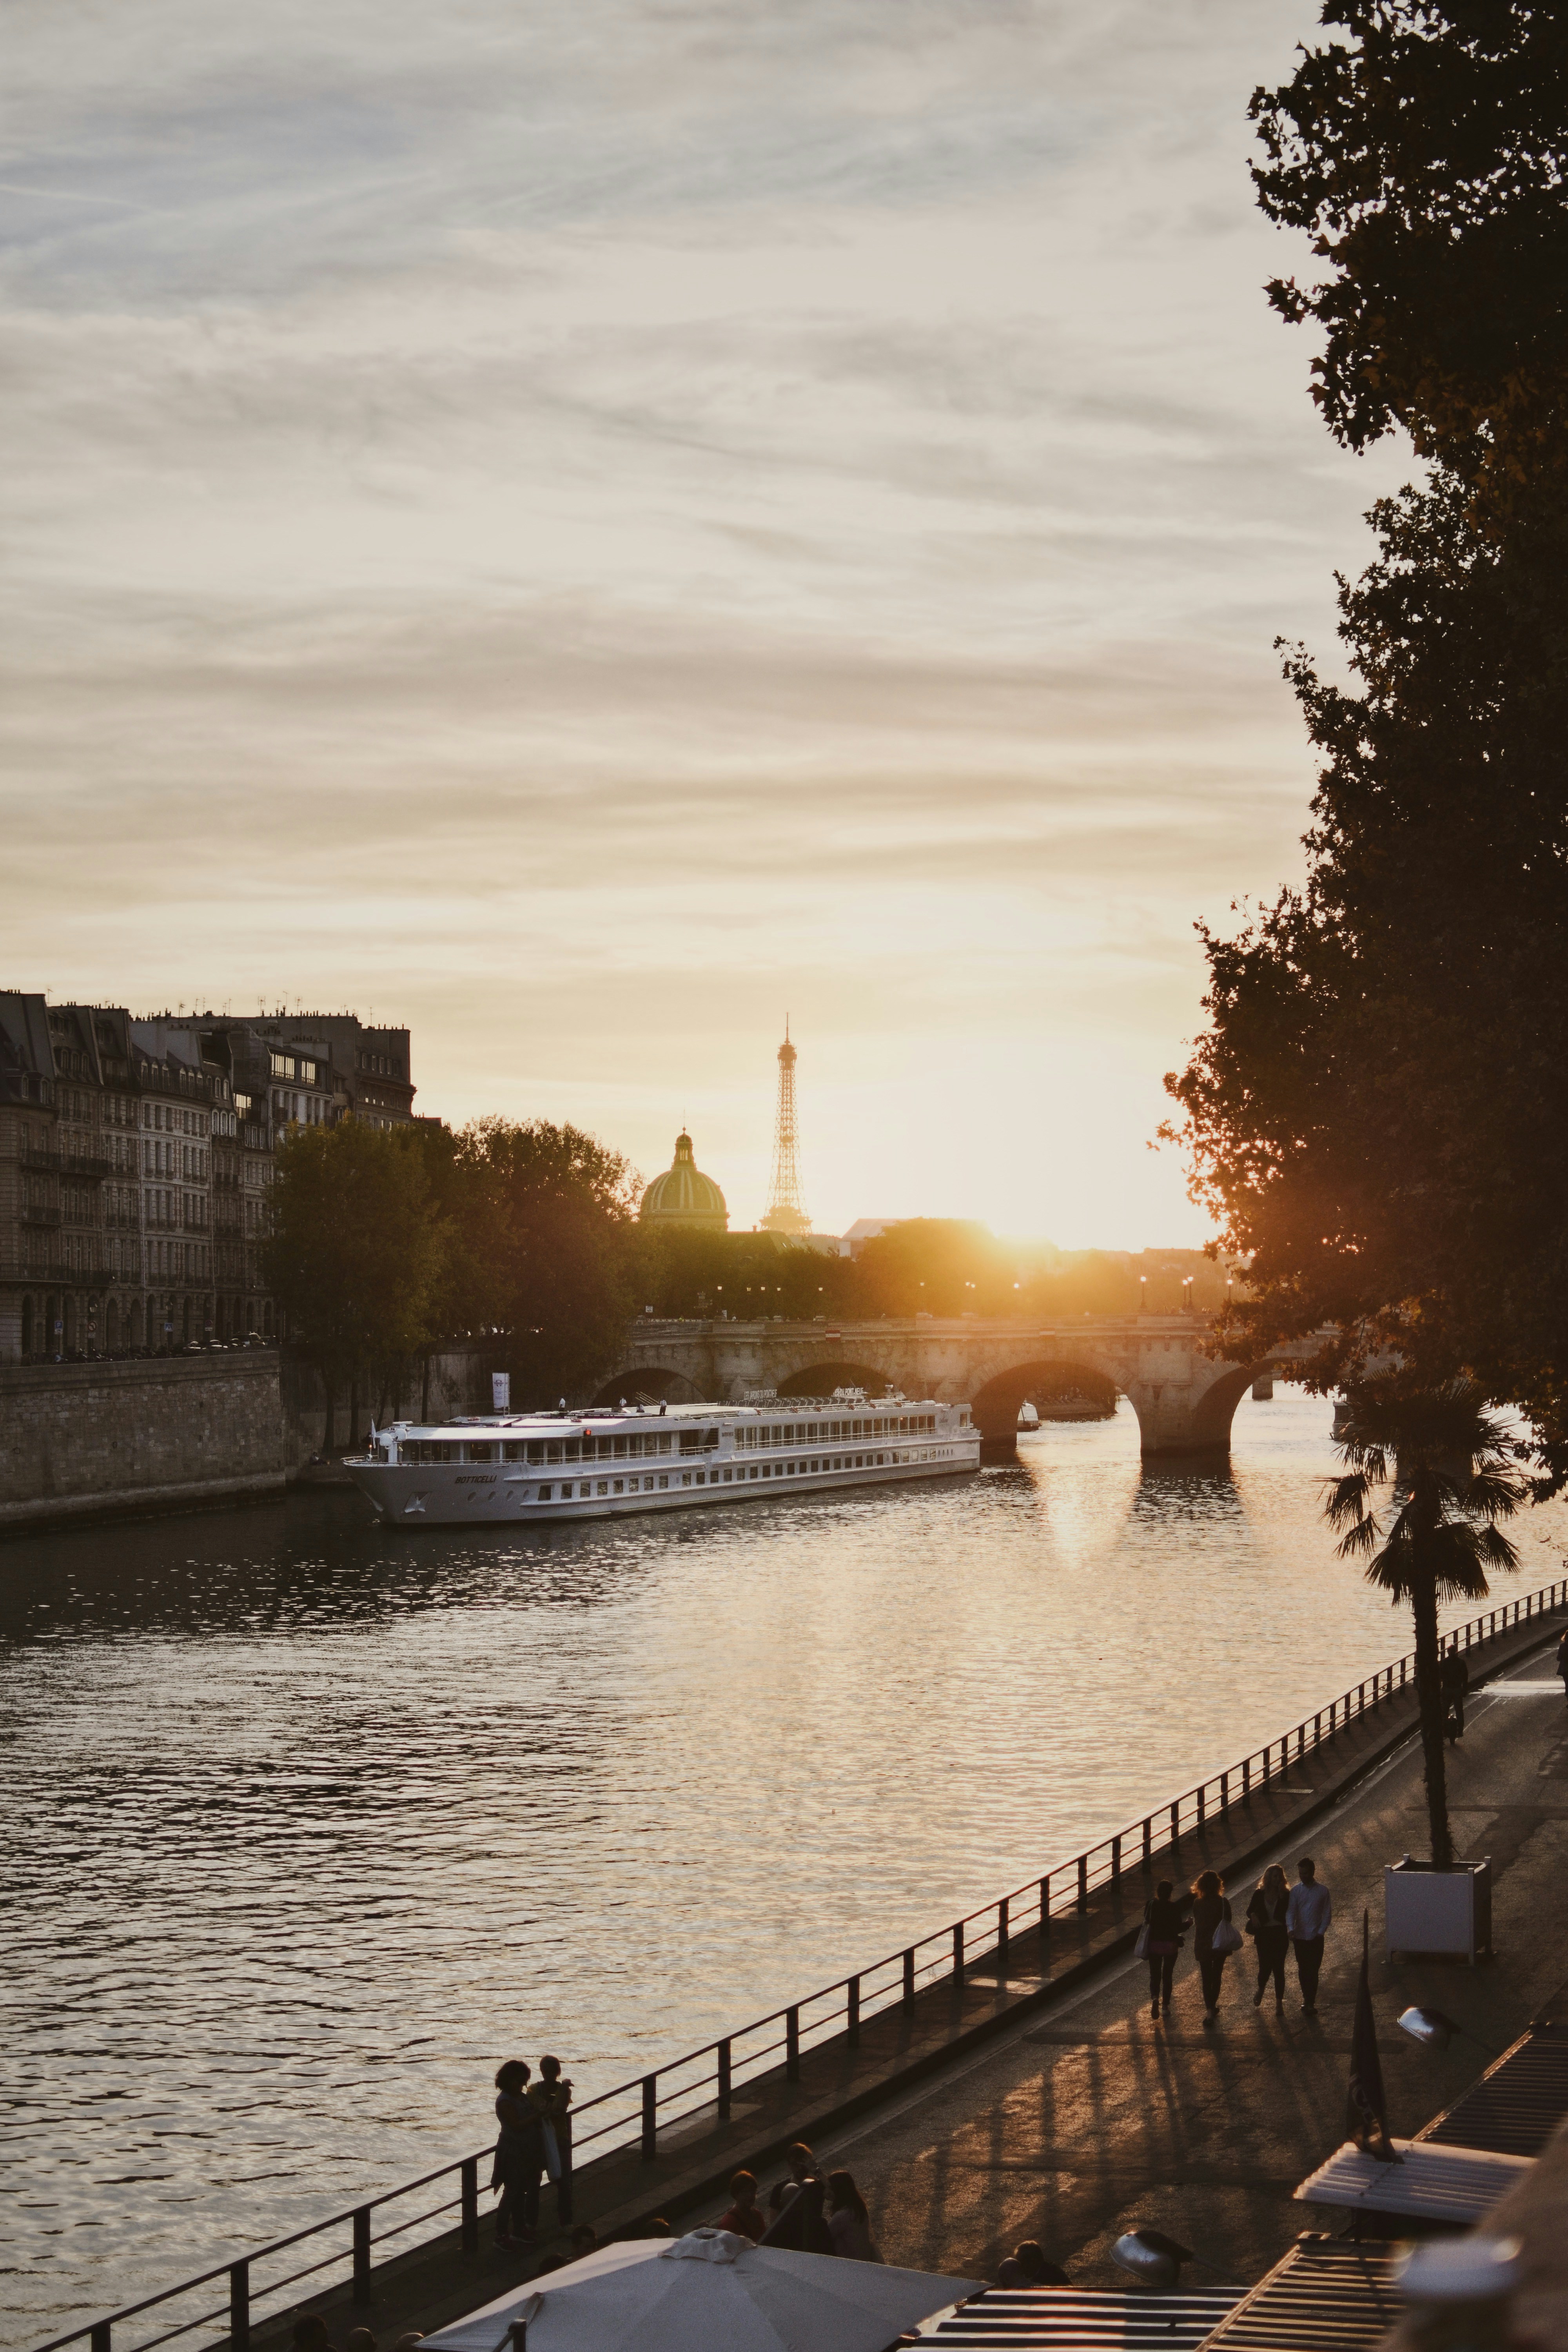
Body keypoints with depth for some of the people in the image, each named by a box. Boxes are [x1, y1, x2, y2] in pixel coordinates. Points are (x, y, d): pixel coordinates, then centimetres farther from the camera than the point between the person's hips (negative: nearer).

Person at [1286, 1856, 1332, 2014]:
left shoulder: (1323, 1891, -1)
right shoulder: (1296, 1891, 0)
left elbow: (1327, 1914, 2)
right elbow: (1290, 1911, -7)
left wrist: (1321, 1932, -8)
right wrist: (1291, 1929, -24)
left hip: (1316, 1938, -1)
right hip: (1300, 1937, 2)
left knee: (1314, 1971, -5)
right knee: (1303, 1971, 8)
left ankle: (1310, 2003, -5)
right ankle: (1308, 1999, 21)